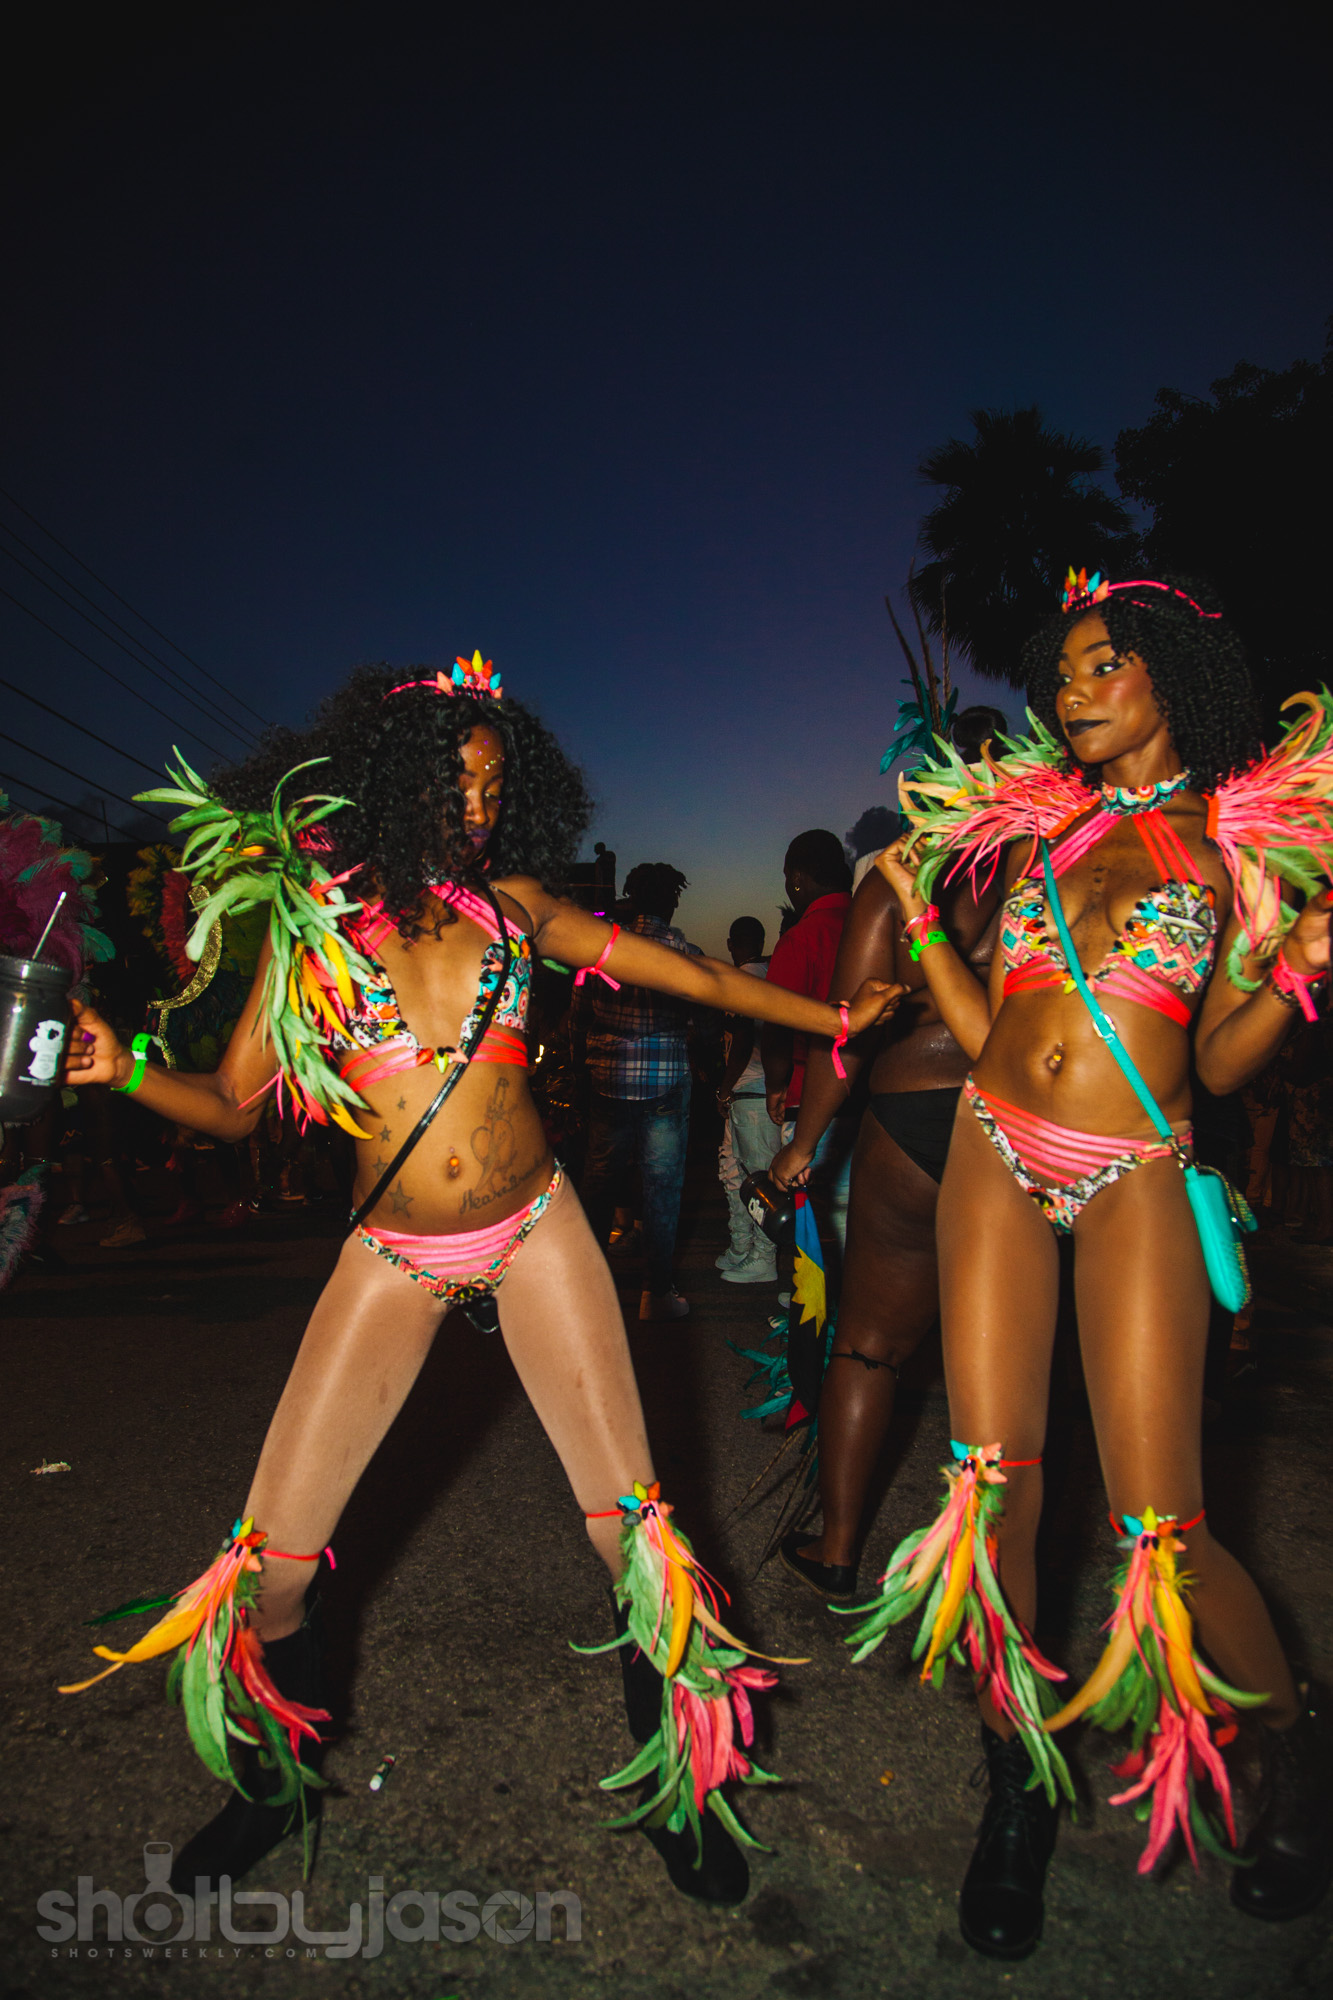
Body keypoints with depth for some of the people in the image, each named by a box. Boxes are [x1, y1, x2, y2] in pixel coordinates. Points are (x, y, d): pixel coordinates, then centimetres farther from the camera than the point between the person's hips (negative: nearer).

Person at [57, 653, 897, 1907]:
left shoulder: (511, 900, 3)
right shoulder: (311, 909, 1)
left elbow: (685, 974, 6)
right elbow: (234, 1102, 2)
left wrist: (831, 1018, 7)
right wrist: (123, 1067, -17)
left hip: (534, 1235, 1)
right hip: (392, 1260, 0)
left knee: (631, 1532, 0)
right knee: (271, 1562, 1)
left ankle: (673, 1788, 29)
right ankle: (277, 1784, 35)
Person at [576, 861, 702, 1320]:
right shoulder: (683, 951, -6)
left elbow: (578, 1019, 8)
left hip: (607, 1081, 3)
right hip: (666, 1084, -2)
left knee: (599, 1182, 14)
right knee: (662, 1187, 5)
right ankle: (657, 1291, 10)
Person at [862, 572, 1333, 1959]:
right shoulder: (1039, 825, 15)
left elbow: (1220, 1060, 7)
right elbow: (987, 1030, 12)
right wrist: (918, 911, 7)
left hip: (1135, 1183, -3)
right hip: (997, 1163, 3)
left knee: (1158, 1531, -2)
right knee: (992, 1489, 3)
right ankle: (1018, 1777, 28)